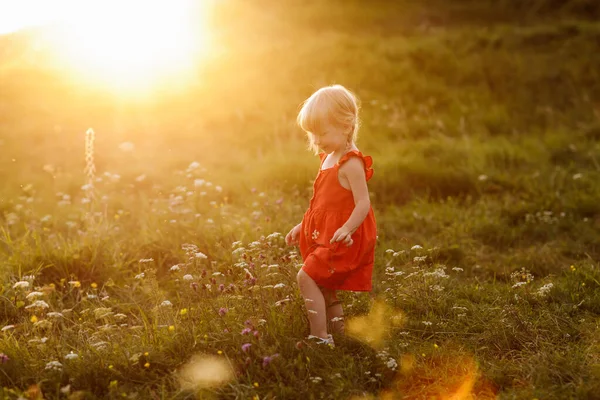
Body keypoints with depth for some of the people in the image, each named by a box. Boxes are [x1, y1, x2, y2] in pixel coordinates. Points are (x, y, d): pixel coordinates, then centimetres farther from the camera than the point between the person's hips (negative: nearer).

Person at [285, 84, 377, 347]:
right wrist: (302, 227, 21)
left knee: (306, 277, -16)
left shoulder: (351, 164, -16)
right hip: (324, 237, 10)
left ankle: (320, 338, -13)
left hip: (343, 241, -10)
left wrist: (347, 229, -39)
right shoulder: (328, 158, 13)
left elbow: (363, 204, -23)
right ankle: (340, 333, 24)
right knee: (322, 286, 13)